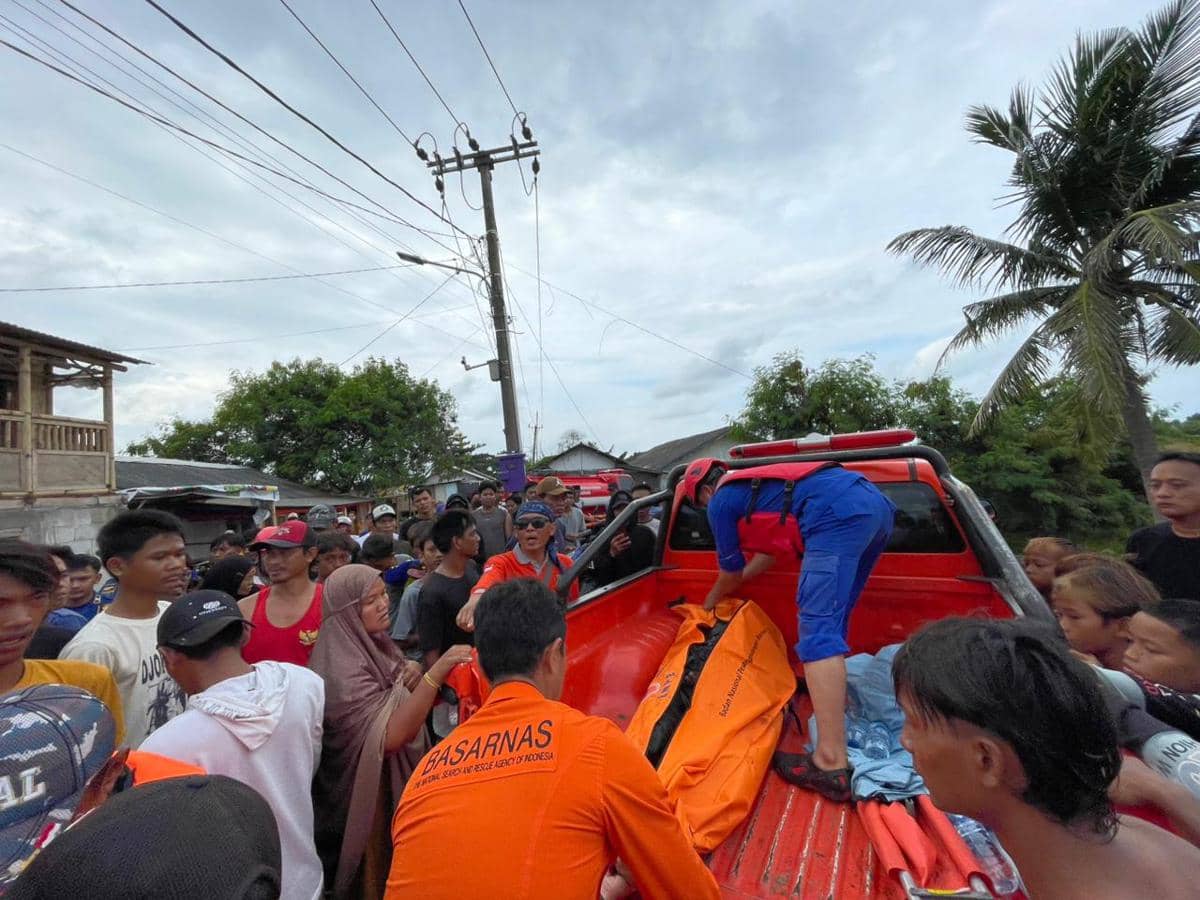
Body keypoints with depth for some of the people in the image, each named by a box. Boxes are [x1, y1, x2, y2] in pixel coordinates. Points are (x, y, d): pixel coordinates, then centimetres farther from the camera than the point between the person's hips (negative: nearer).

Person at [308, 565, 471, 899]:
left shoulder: (374, 642, -1)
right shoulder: (342, 668, -26)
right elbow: (390, 736, -33)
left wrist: (413, 678, -10)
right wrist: (434, 675, -39)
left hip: (399, 772, 8)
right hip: (370, 786, -8)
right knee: (379, 869, 14)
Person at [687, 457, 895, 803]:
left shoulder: (721, 500, 11)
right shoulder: (754, 483, 35)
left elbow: (732, 573, 21)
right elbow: (768, 551, 44)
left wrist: (710, 602, 40)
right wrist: (728, 587, 55)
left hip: (838, 512, -10)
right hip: (875, 502, 10)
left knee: (818, 631, -12)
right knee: (833, 622, 22)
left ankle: (831, 764, -14)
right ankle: (834, 696, 33)